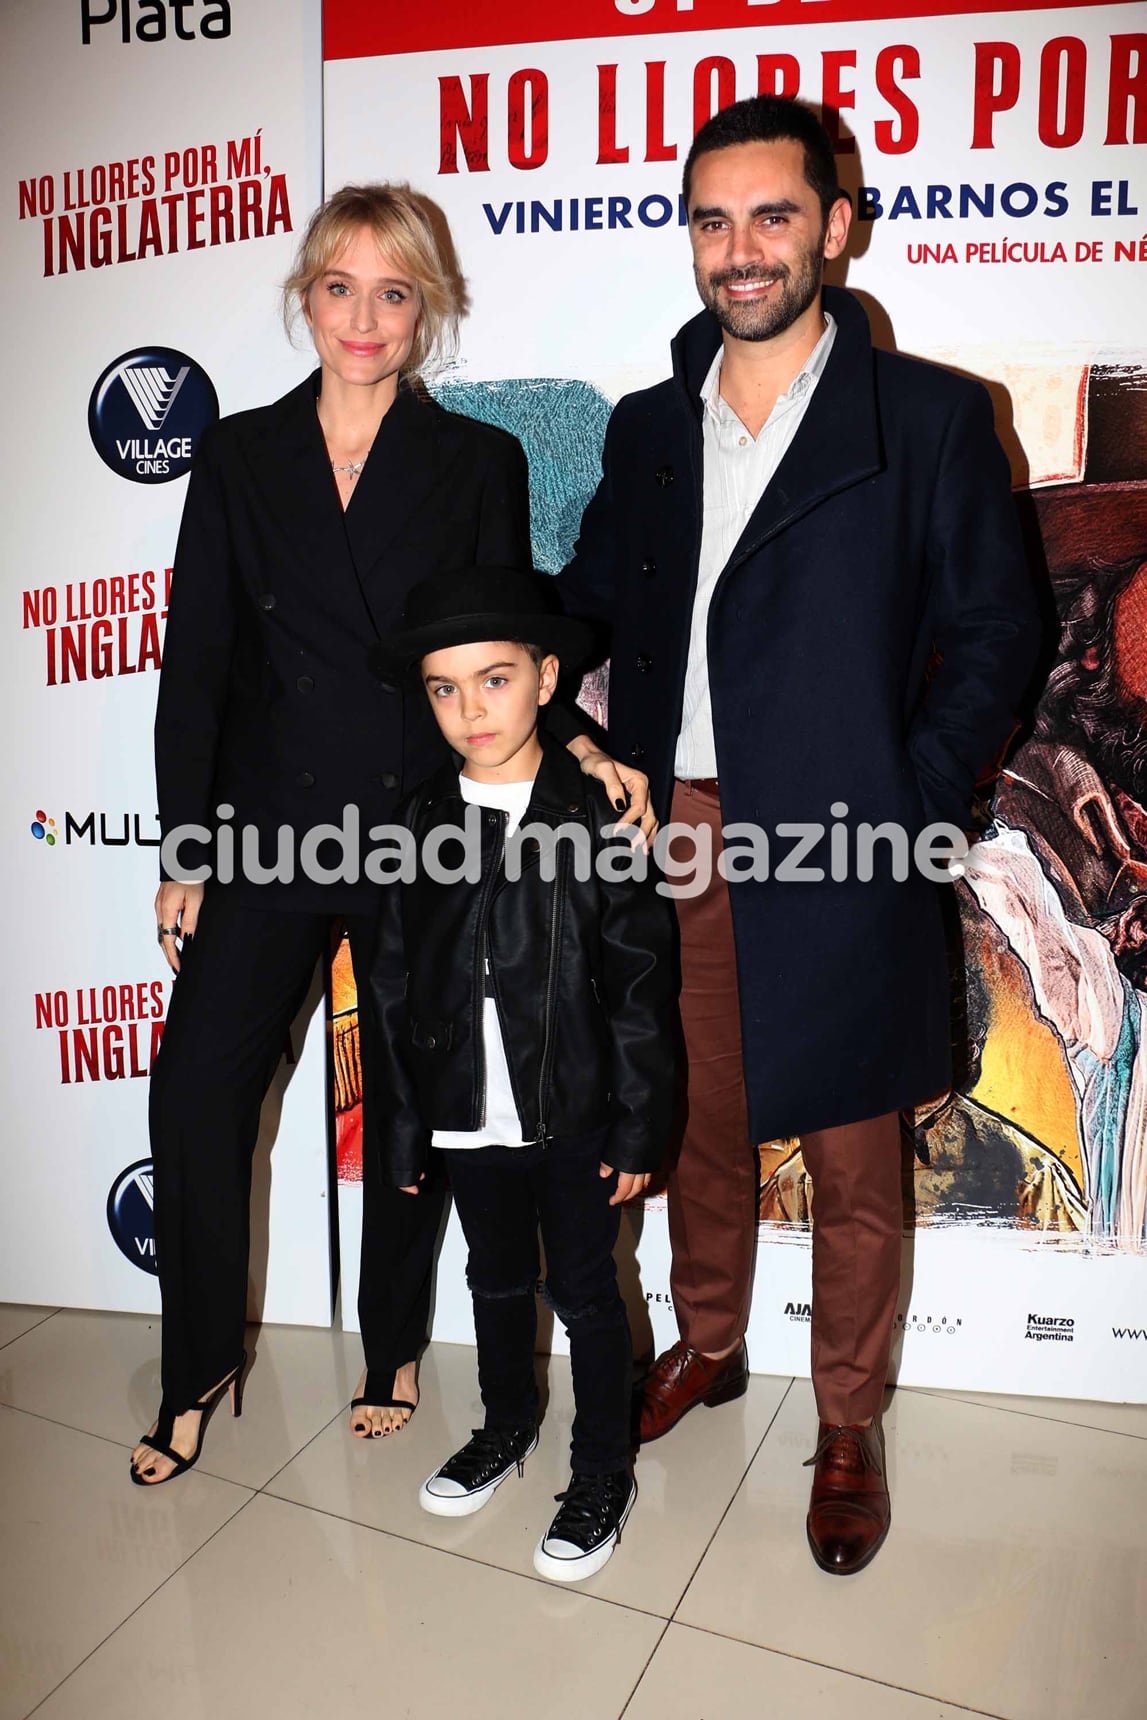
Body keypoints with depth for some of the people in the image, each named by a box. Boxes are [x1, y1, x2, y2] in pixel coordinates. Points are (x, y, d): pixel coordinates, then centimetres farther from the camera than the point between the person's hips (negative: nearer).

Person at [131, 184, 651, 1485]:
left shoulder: (480, 465, 5)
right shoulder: (239, 456, 8)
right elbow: (198, 659, 5)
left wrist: (571, 739, -15)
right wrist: (184, 850, 1)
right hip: (268, 828, 1)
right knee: (196, 1087, -1)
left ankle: (393, 1349, 33)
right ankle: (201, 1366, 24)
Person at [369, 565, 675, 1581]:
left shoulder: (598, 814, -11)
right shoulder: (422, 824, -2)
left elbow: (641, 984, -9)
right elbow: (397, 988, 2)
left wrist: (638, 1126, -9)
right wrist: (405, 1129, 4)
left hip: (575, 1115, -3)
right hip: (468, 1117, 4)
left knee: (586, 1294, 12)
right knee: (498, 1282, 22)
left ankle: (603, 1473, 34)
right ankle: (508, 1427, 47)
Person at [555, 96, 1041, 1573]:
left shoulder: (928, 416, 0)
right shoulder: (649, 425, 12)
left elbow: (992, 634, -1)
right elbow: (592, 604, 18)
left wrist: (902, 809, -12)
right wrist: (598, 757, 3)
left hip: (834, 848, -3)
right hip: (671, 837, 4)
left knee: (851, 1160, 9)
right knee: (695, 1116, 18)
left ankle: (848, 1430, 31)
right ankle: (708, 1345, 42)